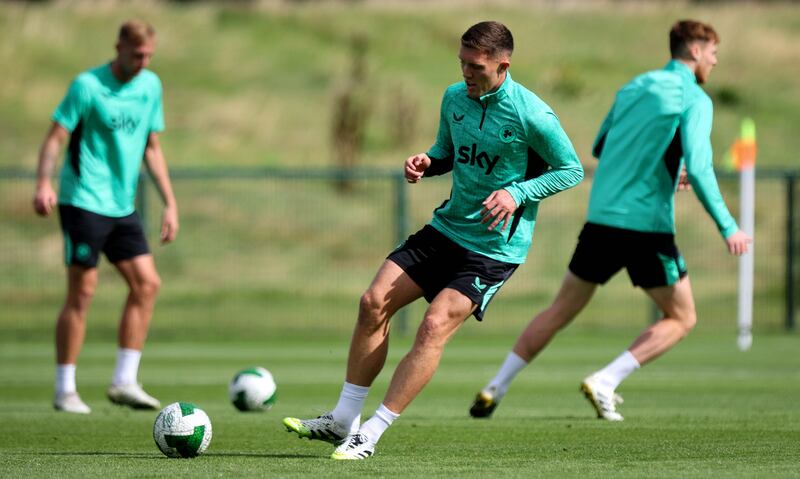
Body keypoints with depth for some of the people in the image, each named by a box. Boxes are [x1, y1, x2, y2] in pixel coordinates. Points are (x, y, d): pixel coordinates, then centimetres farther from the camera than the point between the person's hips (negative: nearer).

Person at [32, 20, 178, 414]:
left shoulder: (151, 86, 10)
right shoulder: (88, 85, -9)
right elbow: (56, 137, -13)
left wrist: (170, 203, 14)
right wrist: (44, 183, -29)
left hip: (122, 205, 6)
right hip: (84, 200, -6)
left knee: (147, 283, -3)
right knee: (82, 292, -7)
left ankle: (124, 382, 3)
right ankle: (64, 391, 1)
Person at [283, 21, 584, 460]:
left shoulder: (532, 116, -18)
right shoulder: (455, 97, 2)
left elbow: (571, 170, -8)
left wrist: (517, 194, -20)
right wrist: (427, 162, -5)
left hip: (494, 247, -7)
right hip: (447, 227, 7)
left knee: (435, 326, -19)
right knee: (374, 303, -4)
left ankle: (370, 436, -12)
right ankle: (344, 420, 6)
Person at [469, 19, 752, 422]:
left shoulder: (633, 88, 15)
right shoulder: (693, 99, -6)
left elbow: (600, 148, 25)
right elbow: (699, 168, -17)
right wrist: (727, 227, -12)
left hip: (601, 219, 6)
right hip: (648, 226, -6)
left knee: (562, 310, 17)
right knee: (681, 318, 9)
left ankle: (495, 389, 10)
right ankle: (605, 381, -8)